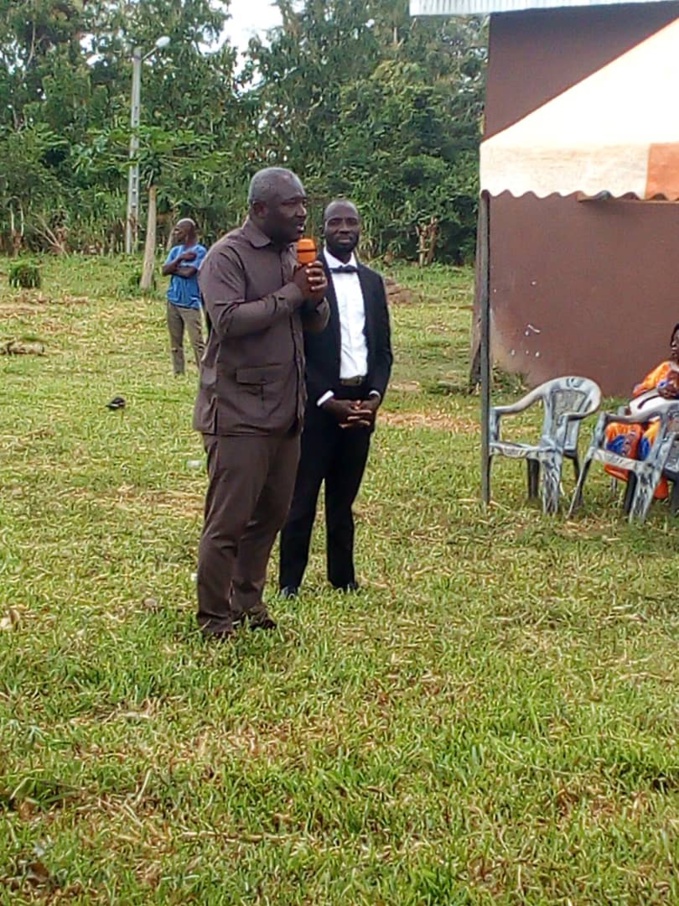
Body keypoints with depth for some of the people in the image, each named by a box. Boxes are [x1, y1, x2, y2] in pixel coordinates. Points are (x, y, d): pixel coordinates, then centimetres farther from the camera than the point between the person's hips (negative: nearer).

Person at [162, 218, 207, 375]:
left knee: (197, 342, -10)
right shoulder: (176, 250, 12)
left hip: (191, 303, -7)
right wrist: (180, 259, -12)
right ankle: (178, 374, 18)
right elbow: (164, 270, 0)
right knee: (175, 341, 11)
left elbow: (188, 272, -20)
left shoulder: (199, 251, -8)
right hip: (173, 301, 7)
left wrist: (173, 268, -4)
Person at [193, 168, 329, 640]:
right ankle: (214, 619, 8)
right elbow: (228, 318, -23)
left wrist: (315, 298, -7)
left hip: (285, 412, 8)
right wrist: (290, 294, -18)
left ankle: (248, 601, 30)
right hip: (240, 414, -8)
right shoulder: (228, 256, -10)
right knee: (228, 521, -3)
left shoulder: (293, 253, 15)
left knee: (272, 514, 14)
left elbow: (317, 323, 16)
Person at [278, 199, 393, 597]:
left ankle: (343, 576, 21)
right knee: (303, 496, 2)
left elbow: (384, 347, 13)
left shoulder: (372, 281, 12)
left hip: (362, 403, 5)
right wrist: (328, 400, -13)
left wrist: (375, 395, -2)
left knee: (344, 496, 12)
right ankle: (290, 582, 9)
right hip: (318, 403, -5)